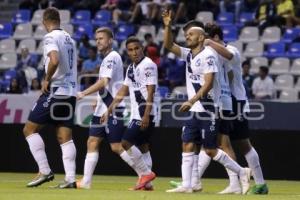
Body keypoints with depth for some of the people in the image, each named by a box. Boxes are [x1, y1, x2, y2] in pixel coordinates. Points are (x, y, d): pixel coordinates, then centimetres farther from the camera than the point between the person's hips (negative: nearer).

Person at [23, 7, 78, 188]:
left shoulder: (51, 38, -9)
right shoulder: (70, 39, 17)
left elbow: (54, 61, -26)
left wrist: (47, 79, -11)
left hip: (56, 90, -8)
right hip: (71, 91, 8)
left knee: (30, 129, 1)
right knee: (65, 137, 6)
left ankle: (45, 171, -6)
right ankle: (70, 179, -3)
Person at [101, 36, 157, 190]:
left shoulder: (148, 65, -12)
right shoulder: (131, 68, 15)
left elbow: (150, 92, -19)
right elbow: (123, 91, 20)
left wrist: (146, 115, -25)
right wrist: (109, 110, 17)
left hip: (145, 114, -9)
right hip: (136, 114, 9)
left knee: (127, 142, -12)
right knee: (142, 146, 9)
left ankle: (146, 173, -6)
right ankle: (146, 182, 11)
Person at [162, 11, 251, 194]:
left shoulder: (207, 55, -13)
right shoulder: (189, 54, 12)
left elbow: (209, 83, -21)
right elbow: (169, 45, 9)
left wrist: (192, 101, -26)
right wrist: (168, 26, -6)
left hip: (208, 110, -8)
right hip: (194, 111, 8)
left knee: (210, 150, -5)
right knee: (187, 145, 2)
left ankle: (242, 172, 8)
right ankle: (186, 185, 2)